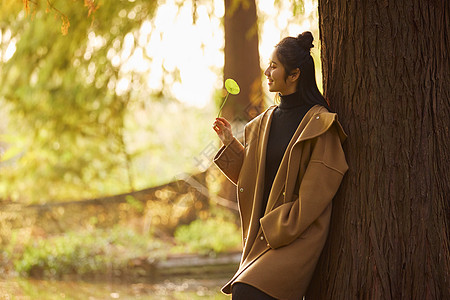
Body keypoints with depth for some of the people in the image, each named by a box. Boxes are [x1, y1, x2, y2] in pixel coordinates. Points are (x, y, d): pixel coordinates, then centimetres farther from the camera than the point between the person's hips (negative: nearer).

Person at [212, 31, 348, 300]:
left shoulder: (319, 124, -9)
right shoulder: (266, 121, 13)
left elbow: (316, 193, -13)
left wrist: (278, 230, -14)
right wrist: (230, 143, 10)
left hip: (299, 236, -7)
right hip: (263, 234, 7)